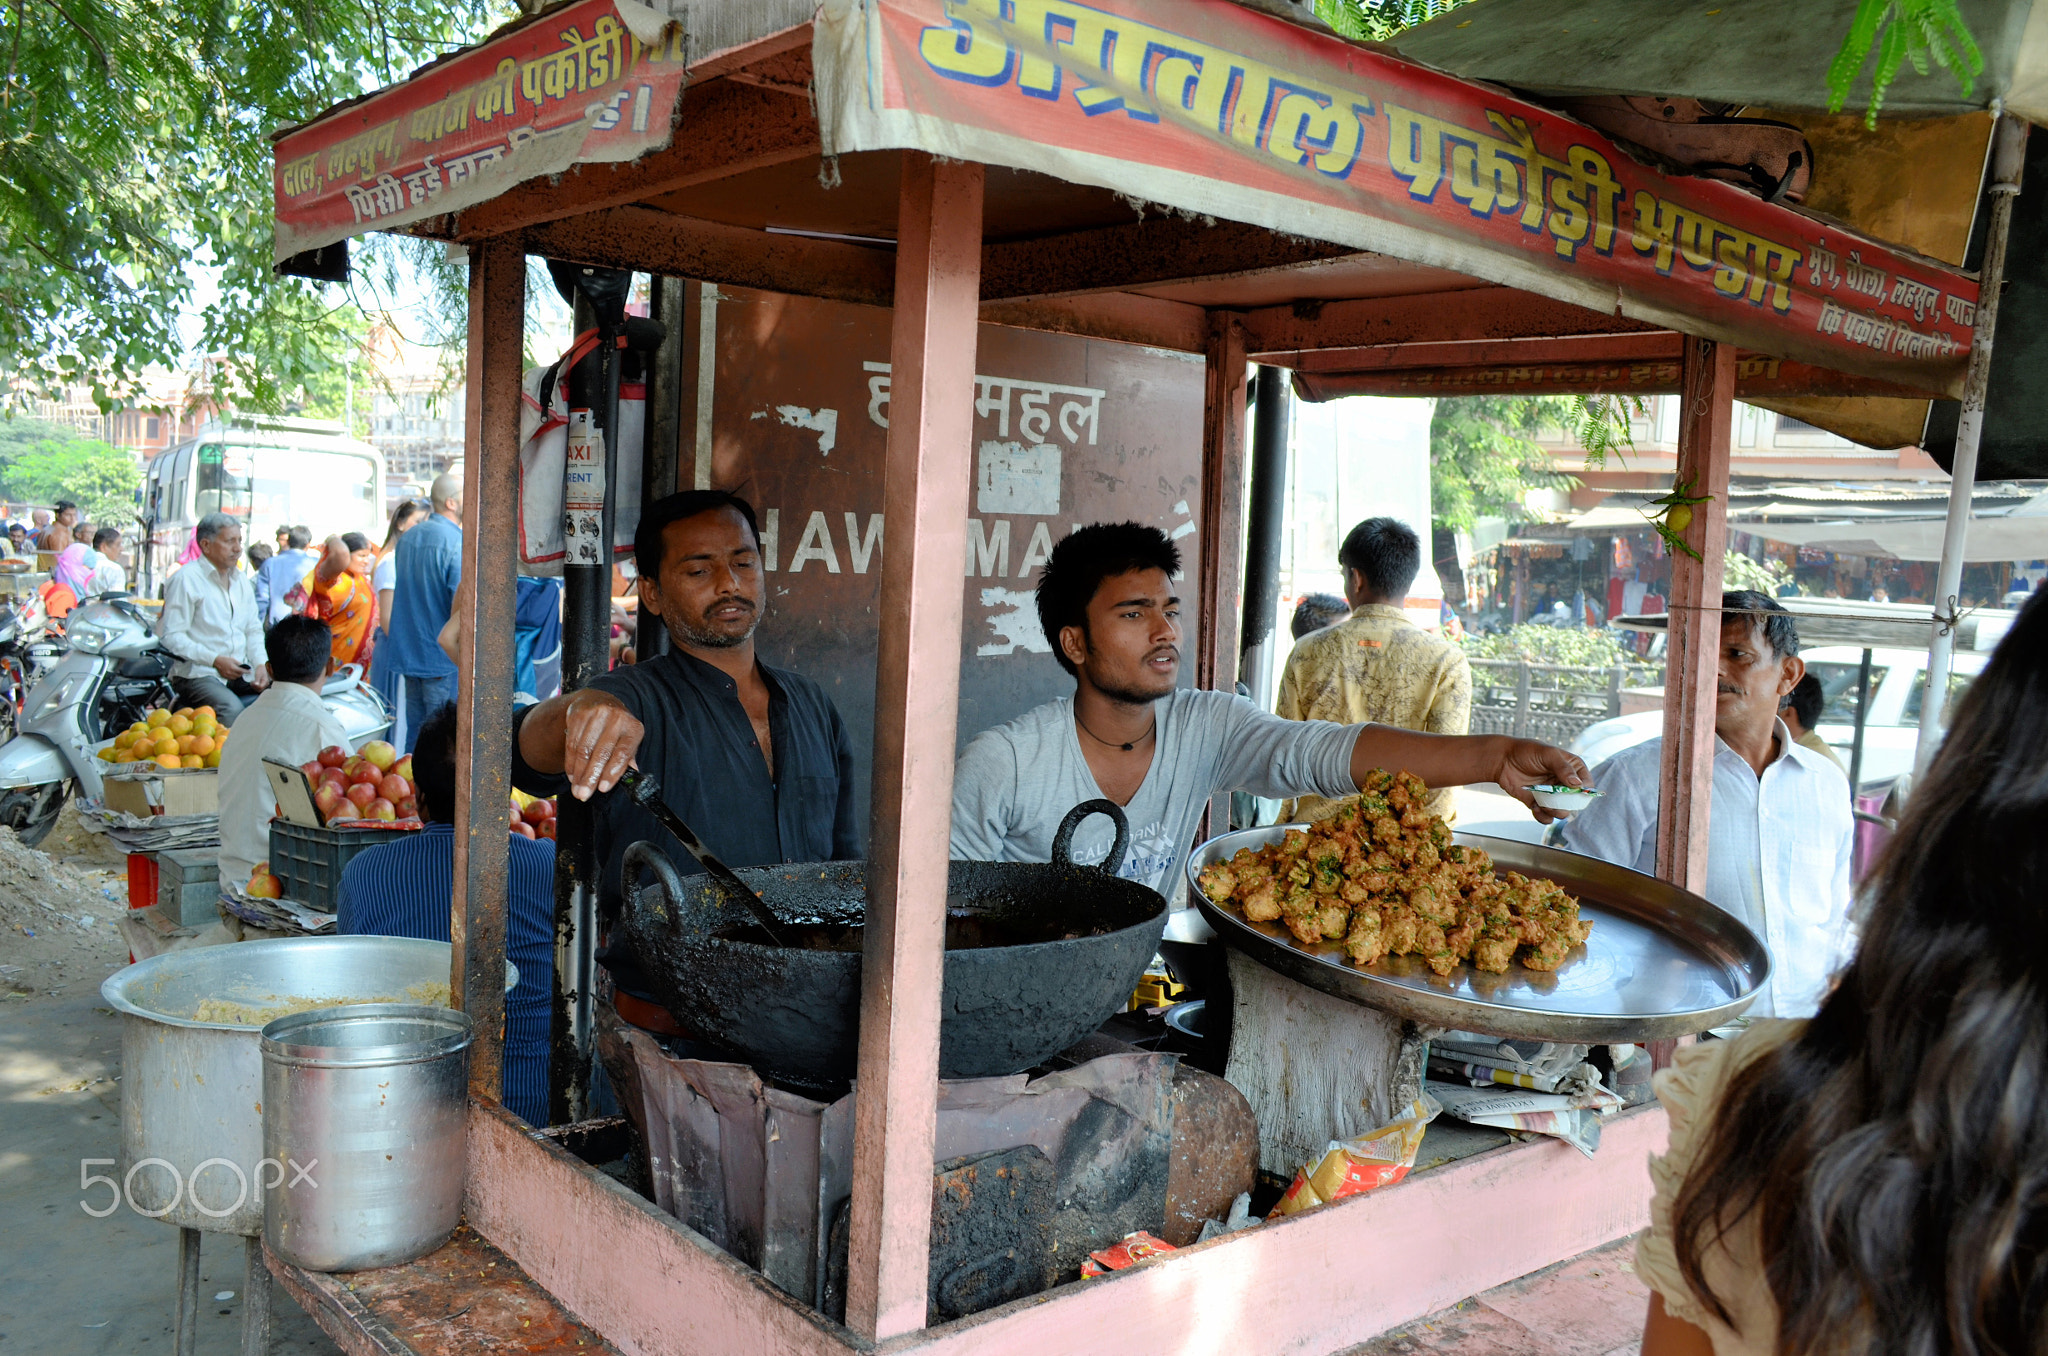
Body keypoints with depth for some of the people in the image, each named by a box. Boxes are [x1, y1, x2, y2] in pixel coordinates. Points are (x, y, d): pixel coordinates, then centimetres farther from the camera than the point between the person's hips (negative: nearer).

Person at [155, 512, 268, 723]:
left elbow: (253, 629, 20)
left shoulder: (241, 580, 20)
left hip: (242, 673, 7)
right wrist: (215, 660, -18)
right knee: (232, 710, -34)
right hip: (197, 673, -7)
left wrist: (260, 664, 0)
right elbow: (172, 636, -10)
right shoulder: (186, 579, -4)